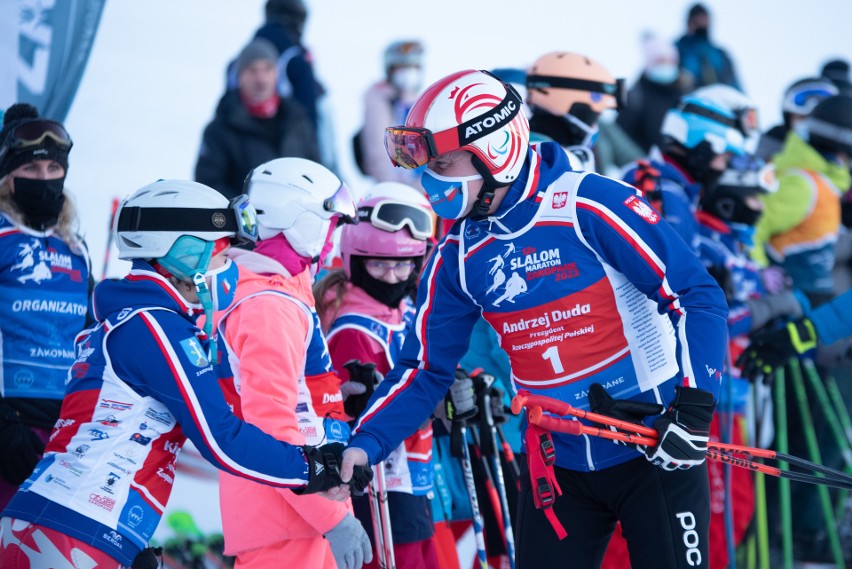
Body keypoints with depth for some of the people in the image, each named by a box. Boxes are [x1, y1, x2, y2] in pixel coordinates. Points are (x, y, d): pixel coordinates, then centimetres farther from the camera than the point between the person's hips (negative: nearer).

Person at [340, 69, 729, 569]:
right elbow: (425, 370, 8)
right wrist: (364, 444, -8)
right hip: (558, 463, 5)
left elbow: (698, 297, -15)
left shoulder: (589, 207, -16)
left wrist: (695, 407, -23)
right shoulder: (458, 255, 3)